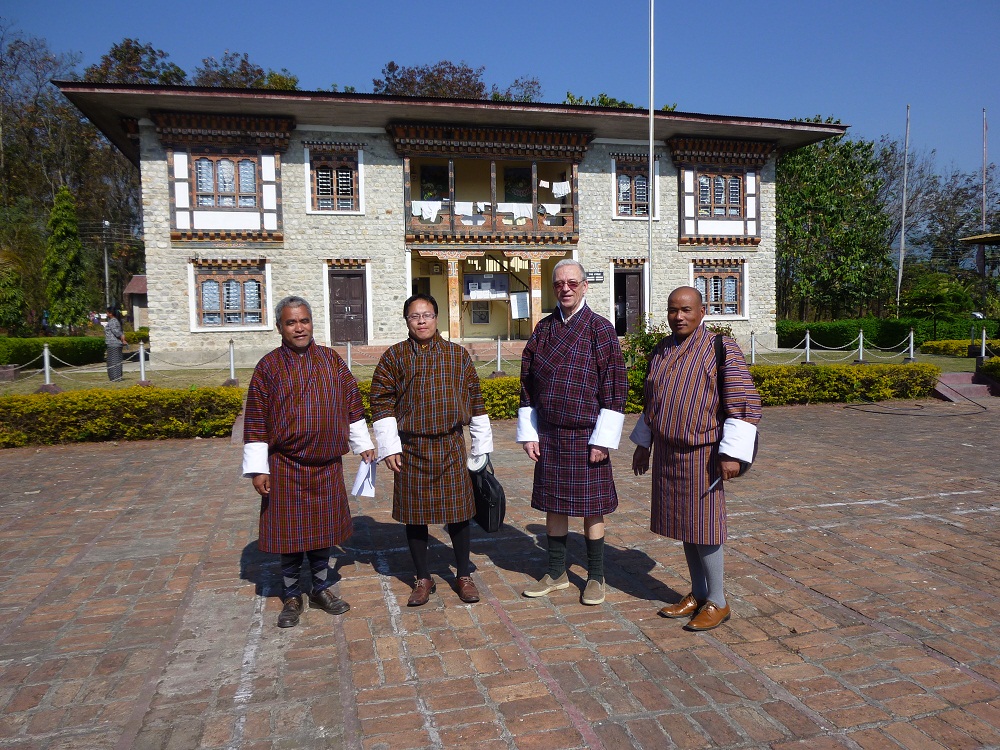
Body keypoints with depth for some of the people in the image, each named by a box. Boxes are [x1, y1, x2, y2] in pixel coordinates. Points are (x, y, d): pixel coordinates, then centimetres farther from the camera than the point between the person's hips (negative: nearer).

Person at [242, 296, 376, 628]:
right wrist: (258, 468, -8)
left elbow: (351, 404, 10)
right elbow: (255, 420, -5)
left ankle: (322, 589, 29)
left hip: (327, 465, 3)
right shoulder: (269, 366, -5)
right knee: (288, 532, 7)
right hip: (286, 467, -2)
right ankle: (292, 597, 24)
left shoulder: (332, 360, 3)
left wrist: (363, 444, 9)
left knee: (323, 528, 13)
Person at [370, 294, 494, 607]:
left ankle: (464, 576, 22)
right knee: (415, 516, 8)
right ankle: (423, 579, 24)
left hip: (451, 446, 0)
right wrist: (389, 447, -5)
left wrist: (482, 446, 7)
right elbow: (381, 401, 1)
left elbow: (475, 400, 7)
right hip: (411, 449, 0)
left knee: (458, 513, 6)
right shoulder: (393, 357, 2)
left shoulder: (458, 355, 4)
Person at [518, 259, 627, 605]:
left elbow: (615, 386, -8)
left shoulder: (600, 329, -6)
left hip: (586, 434, -4)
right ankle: (556, 573, 26)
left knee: (591, 506, 6)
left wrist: (602, 440, -12)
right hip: (549, 435, 4)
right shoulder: (543, 329, 6)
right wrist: (528, 433, 5)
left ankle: (595, 577, 22)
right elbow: (528, 382, 10)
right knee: (553, 504, 11)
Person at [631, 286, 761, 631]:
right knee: (684, 525, 13)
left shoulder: (721, 348, -11)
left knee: (702, 527, 1)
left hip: (701, 454, -6)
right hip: (667, 453, 6)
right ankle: (697, 595, 28)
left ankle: (717, 602, 17)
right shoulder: (661, 351, 9)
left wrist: (732, 453, -20)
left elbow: (745, 404, -15)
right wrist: (643, 444, 19)